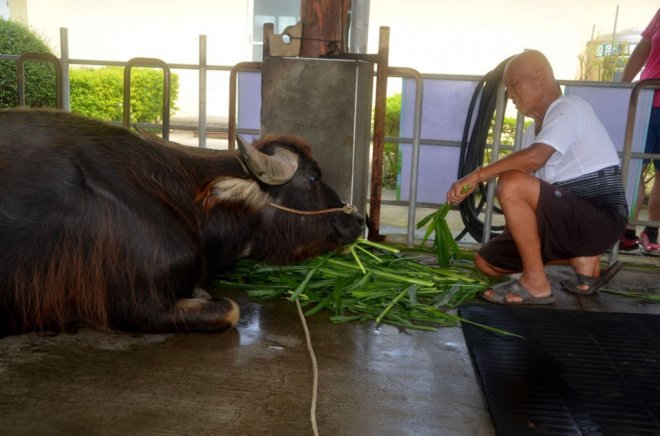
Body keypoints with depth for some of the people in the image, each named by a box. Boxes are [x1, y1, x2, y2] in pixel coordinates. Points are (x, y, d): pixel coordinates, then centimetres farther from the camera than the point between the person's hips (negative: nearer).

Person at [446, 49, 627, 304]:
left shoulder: (569, 108, -12)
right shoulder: (535, 130, 16)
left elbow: (535, 157, -29)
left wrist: (477, 175, -25)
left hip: (600, 218, -9)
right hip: (571, 219, 9)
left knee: (513, 185, -30)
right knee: (487, 261, 7)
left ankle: (535, 284, -18)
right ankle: (582, 259, 5)